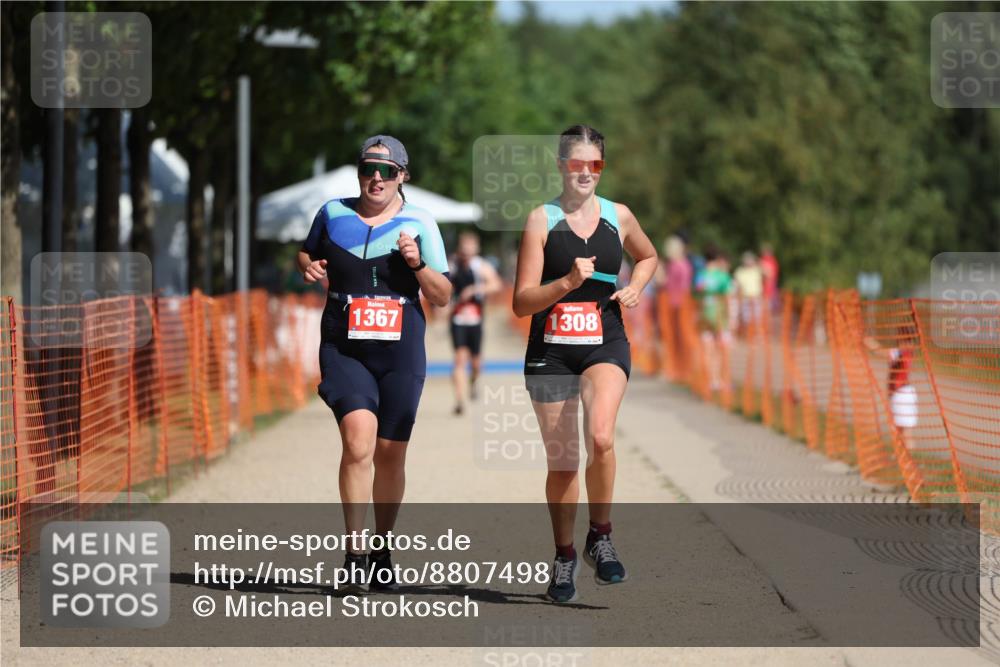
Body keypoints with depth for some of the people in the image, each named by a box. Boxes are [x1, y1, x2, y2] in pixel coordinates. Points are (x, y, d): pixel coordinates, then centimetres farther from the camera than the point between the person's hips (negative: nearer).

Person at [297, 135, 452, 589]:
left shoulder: (419, 224, 3)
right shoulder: (332, 214, 6)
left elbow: (442, 297, 4)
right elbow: (305, 254, 25)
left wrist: (418, 264, -14)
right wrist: (307, 266, 2)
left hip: (401, 353, 1)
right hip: (344, 349, -1)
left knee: (389, 454, 6)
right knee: (358, 439, -20)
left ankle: (381, 552, 24)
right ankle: (354, 552, -18)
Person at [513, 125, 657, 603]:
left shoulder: (619, 217, 6)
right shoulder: (542, 220, -2)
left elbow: (648, 257, 28)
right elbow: (521, 302, -6)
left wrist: (635, 288, 8)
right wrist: (568, 282, -20)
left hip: (605, 344, 0)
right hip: (551, 351, 0)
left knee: (600, 438, -25)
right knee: (561, 461, 5)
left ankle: (601, 537, -7)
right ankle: (564, 557, 23)